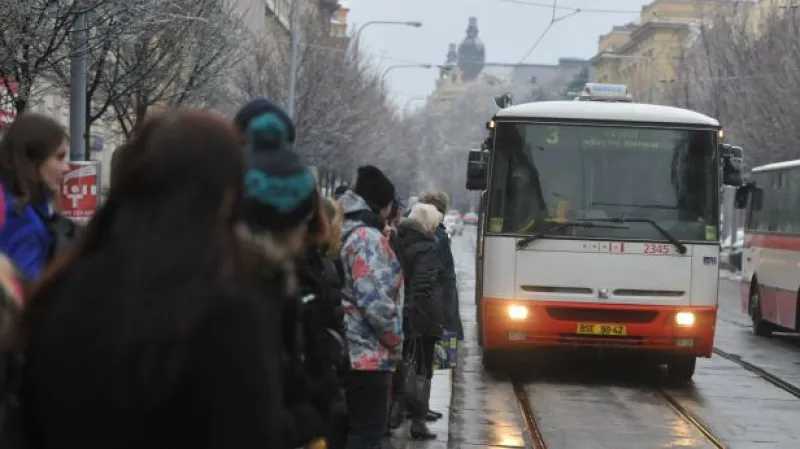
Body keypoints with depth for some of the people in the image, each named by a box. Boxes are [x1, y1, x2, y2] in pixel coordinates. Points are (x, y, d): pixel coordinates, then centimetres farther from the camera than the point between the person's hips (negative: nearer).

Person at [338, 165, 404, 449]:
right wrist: (395, 340, -9)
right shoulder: (368, 237, -16)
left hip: (341, 349, 10)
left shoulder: (341, 231, 14)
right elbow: (375, 300, -23)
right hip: (366, 352, -9)